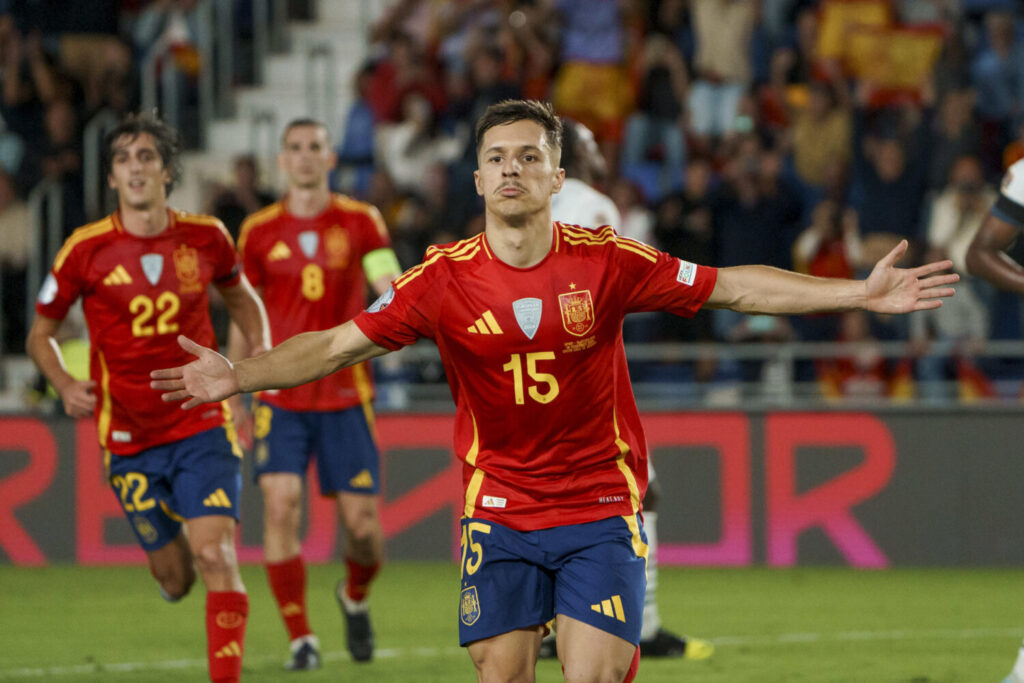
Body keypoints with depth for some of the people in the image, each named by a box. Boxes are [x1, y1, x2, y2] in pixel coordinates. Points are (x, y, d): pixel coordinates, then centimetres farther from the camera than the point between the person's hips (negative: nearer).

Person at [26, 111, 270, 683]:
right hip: (130, 438, 0)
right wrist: (65, 384, -14)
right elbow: (41, 334, 6)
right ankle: (171, 562, 46)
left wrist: (260, 353, 1)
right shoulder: (87, 250, -6)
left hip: (203, 425, 0)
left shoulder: (205, 237, -1)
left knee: (216, 558, -18)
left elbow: (242, 298, 19)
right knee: (176, 580, 8)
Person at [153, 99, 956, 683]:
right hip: (500, 509, 1)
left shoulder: (605, 261, -7)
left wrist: (861, 293, -8)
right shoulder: (445, 279, -6)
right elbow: (339, 343, -4)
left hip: (600, 508, -1)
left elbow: (737, 287, -3)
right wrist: (239, 376, -16)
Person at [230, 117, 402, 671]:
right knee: (281, 503, -15)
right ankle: (300, 638, -5)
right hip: (281, 395, 0)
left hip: (345, 393, 0)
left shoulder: (360, 222, 2)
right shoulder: (258, 231, 5)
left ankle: (355, 596, 33)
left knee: (362, 521, -2)